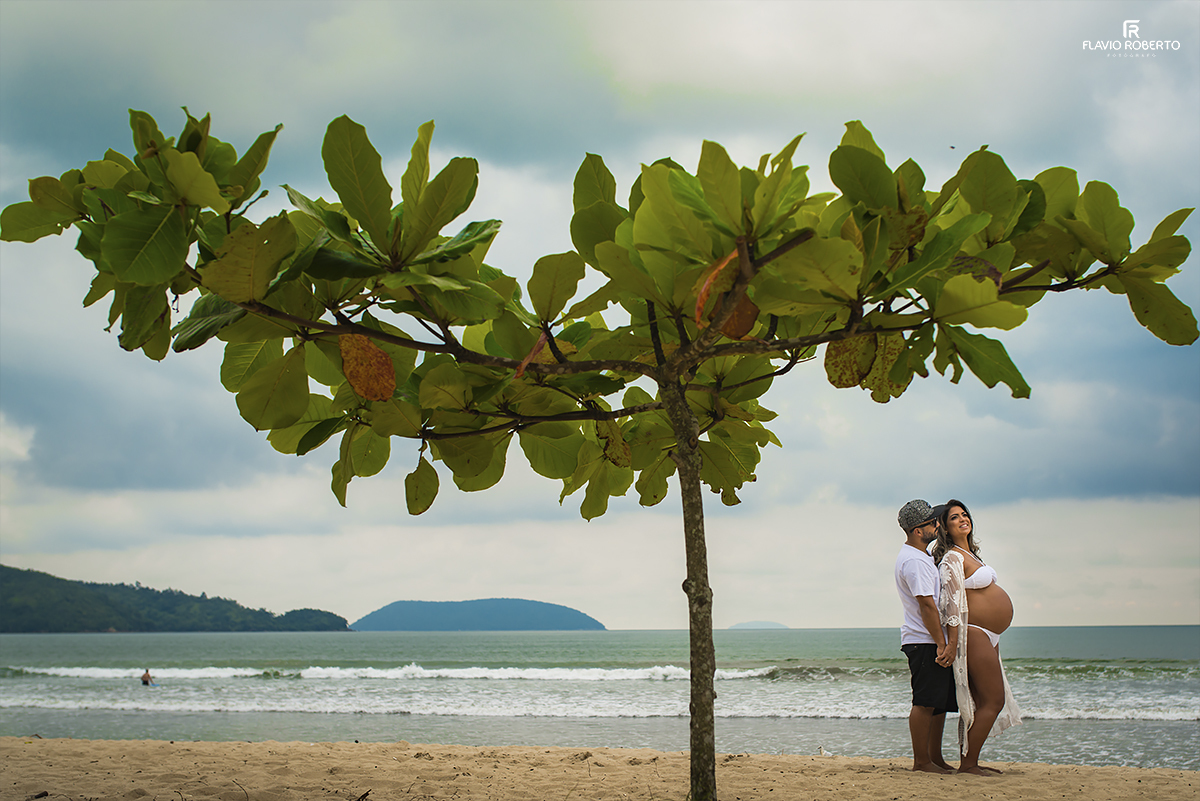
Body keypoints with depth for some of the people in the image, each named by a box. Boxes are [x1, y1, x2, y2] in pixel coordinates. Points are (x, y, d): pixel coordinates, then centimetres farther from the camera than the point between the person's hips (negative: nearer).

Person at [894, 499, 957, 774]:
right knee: (926, 702, -5)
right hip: (924, 642, -10)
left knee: (940, 702, 14)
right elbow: (927, 606, -21)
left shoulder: (922, 555, 17)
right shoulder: (914, 561, -17)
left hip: (935, 641, 10)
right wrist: (941, 644, -19)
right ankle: (921, 761, 1)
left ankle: (935, 758, 21)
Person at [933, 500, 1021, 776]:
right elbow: (952, 605, -21)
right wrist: (952, 645, -25)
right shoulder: (952, 559, -15)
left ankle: (969, 761, 18)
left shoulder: (969, 553, 14)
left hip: (987, 636, 10)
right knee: (993, 701, -9)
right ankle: (968, 764, -4)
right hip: (974, 635, -10)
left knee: (981, 702, 12)